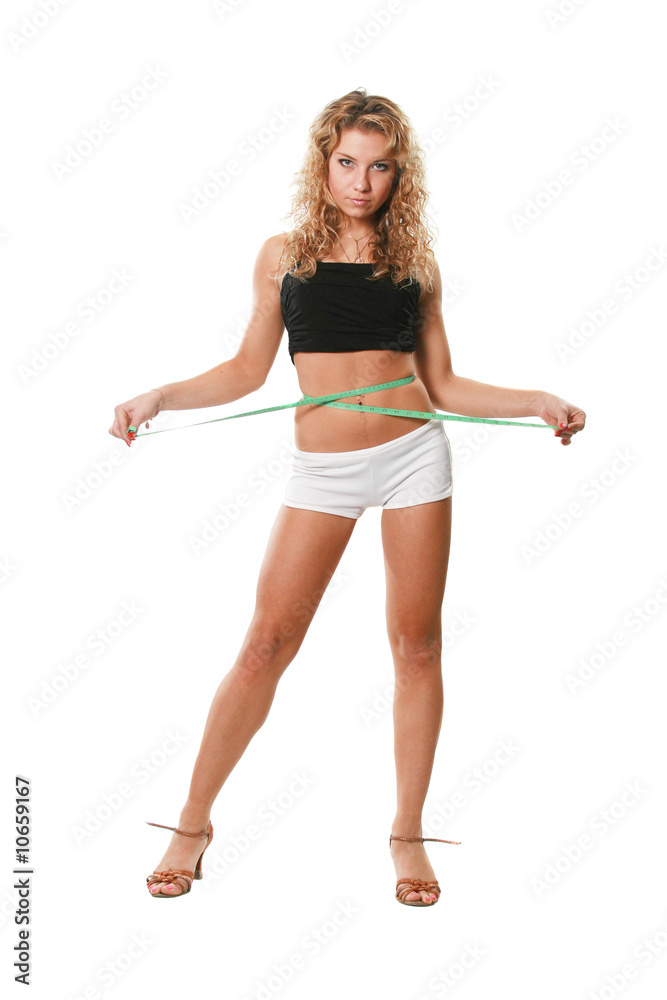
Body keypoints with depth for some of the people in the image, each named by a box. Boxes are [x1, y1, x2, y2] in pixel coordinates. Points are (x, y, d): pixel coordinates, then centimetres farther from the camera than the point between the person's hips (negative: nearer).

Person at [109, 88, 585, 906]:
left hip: (413, 453, 1)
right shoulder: (283, 256, 6)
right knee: (267, 644, -2)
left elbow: (441, 385, 9)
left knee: (417, 646, 4)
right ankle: (192, 824, 12)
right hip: (323, 469, -1)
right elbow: (249, 370, 9)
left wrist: (536, 402, -2)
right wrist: (158, 398, -2)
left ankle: (408, 834, 18)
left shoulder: (414, 263, 7)